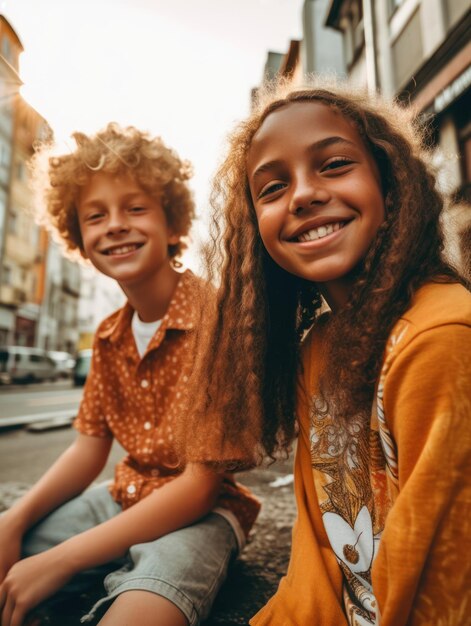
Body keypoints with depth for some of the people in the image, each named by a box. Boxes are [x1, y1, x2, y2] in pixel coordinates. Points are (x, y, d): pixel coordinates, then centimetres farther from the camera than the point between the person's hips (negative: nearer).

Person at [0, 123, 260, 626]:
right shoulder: (109, 337, 4)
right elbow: (88, 449, 8)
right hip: (122, 501, 7)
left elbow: (201, 485, -21)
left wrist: (58, 561, -18)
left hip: (198, 514, -6)